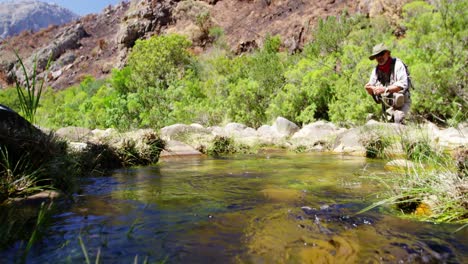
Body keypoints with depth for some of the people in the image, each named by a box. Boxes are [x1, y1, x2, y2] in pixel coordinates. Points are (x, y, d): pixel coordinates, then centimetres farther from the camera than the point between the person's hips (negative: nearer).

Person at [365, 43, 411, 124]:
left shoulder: (397, 64, -10)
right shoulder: (376, 70, 5)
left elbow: (403, 84, -23)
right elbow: (372, 91, 7)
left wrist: (385, 89, -32)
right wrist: (369, 88, -17)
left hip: (401, 103, -5)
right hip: (387, 106, 5)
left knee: (398, 118, -28)